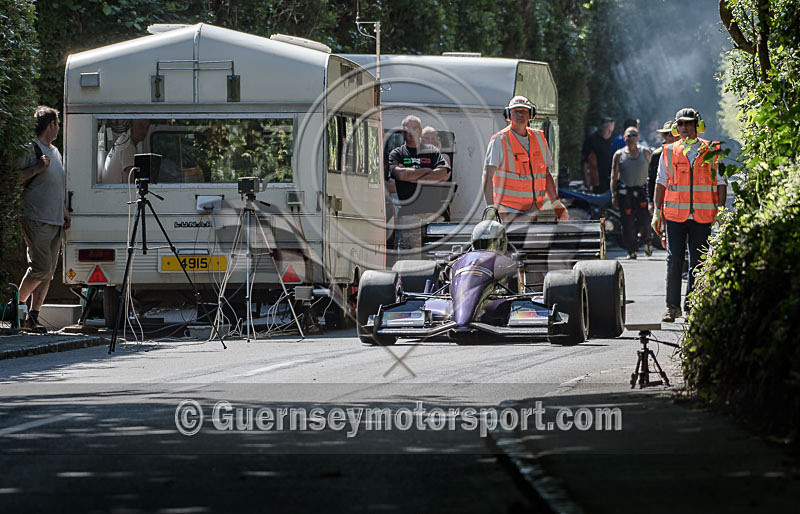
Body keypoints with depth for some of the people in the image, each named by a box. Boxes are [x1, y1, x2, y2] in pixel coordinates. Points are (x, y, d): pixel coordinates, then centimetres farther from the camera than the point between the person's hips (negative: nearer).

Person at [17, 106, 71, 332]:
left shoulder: (55, 152, 21)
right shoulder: (31, 149, -6)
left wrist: (64, 212, 21)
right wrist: (37, 168, -20)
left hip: (55, 221, 9)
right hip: (36, 220, -9)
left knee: (49, 272, 4)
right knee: (41, 268, -15)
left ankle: (33, 316, 6)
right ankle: (18, 304, 1)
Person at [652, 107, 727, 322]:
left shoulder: (711, 151, 5)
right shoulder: (669, 152, 8)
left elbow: (721, 182, 7)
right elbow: (661, 183, 13)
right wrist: (657, 212, 7)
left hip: (702, 216, 0)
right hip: (675, 215, 0)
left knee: (698, 263, 3)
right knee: (674, 261, -5)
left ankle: (693, 306, 9)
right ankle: (672, 306, 0)